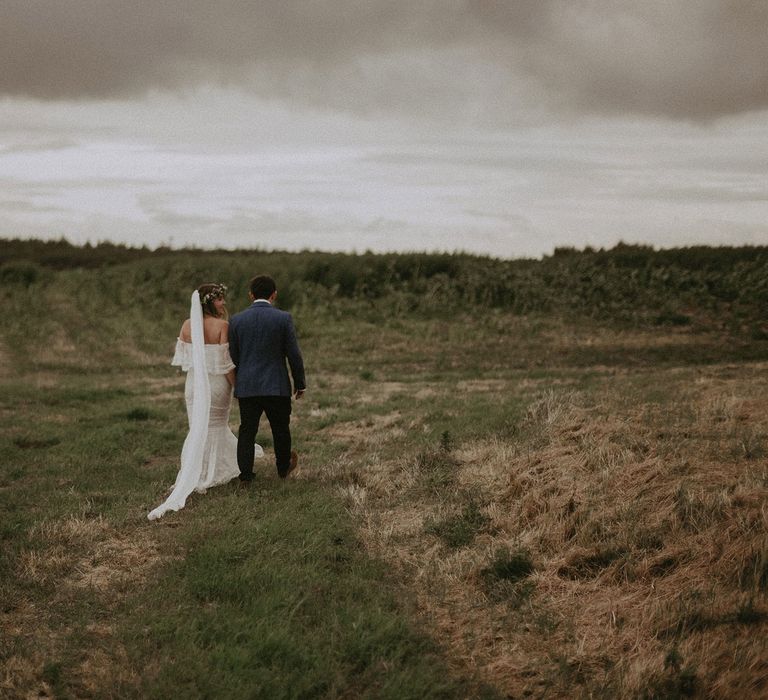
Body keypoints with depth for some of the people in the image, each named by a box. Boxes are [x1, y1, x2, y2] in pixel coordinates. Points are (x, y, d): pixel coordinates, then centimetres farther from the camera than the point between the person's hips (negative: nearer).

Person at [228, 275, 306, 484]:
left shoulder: (236, 320, -1)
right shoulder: (283, 318, -8)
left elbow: (233, 357, 4)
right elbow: (294, 355, -6)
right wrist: (300, 383, 5)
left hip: (246, 387, 2)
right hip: (276, 386, -2)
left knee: (247, 431, 8)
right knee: (280, 429, 16)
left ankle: (245, 475, 7)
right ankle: (283, 468, 33)